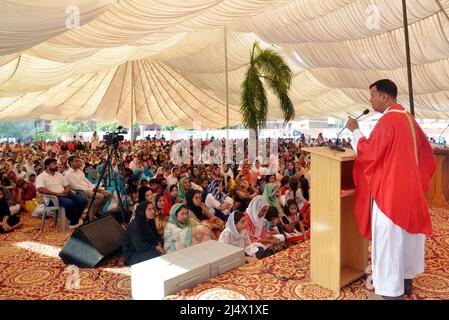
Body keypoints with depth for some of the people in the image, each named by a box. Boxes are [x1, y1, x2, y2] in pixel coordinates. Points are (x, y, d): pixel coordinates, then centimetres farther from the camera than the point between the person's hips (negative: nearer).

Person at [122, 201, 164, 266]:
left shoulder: (150, 222, 5)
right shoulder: (134, 226, -21)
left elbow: (156, 236, 9)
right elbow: (139, 247, -26)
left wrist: (159, 245, -12)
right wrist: (156, 247, -19)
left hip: (147, 250, 8)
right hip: (132, 256, -8)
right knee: (156, 254, -30)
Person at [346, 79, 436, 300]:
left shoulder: (387, 121, -18)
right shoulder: (409, 119, 10)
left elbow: (368, 153, -19)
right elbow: (426, 153, 16)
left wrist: (355, 130, -7)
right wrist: (415, 179, 21)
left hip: (389, 192, -9)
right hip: (409, 190, 9)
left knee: (388, 239, -1)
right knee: (406, 235, 18)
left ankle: (392, 291, 6)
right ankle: (406, 281, 32)